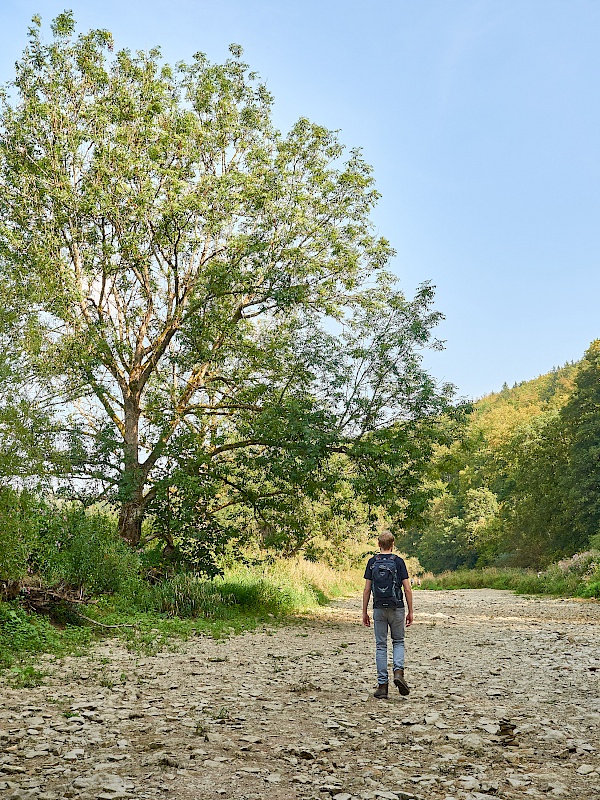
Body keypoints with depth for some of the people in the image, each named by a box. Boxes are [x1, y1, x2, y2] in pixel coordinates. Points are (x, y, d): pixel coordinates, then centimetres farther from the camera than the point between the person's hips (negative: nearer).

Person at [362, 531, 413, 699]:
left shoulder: (372, 562, 0)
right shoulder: (398, 562, -3)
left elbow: (367, 590, 0)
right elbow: (407, 589, -5)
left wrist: (364, 612, 7)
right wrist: (410, 611, 3)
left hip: (379, 608, 1)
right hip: (396, 608, -1)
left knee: (381, 645, 7)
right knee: (398, 642, 16)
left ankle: (382, 685, 6)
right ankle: (398, 671, -8)